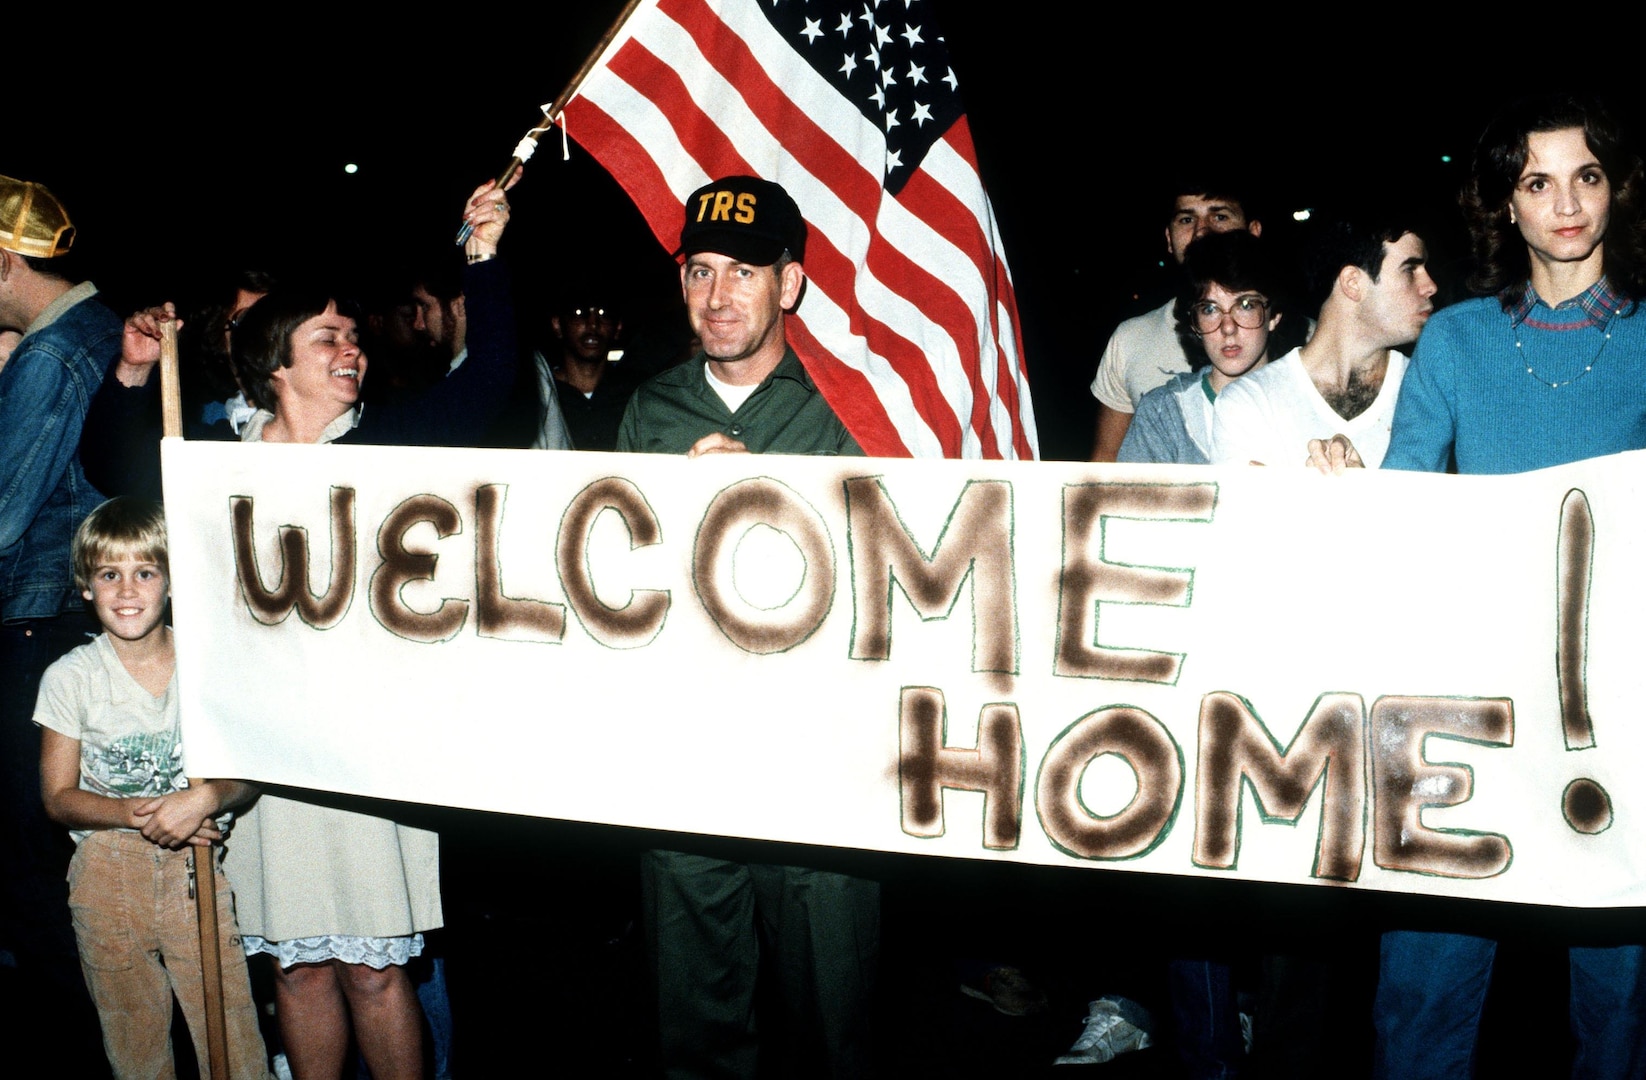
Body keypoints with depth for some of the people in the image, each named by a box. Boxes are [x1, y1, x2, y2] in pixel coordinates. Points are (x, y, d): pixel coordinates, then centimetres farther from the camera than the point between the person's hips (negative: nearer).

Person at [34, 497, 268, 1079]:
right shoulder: (70, 678, -2)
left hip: (197, 870, 0)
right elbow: (58, 797, 0)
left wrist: (207, 798, -23)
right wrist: (134, 813, -17)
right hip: (107, 874, 1)